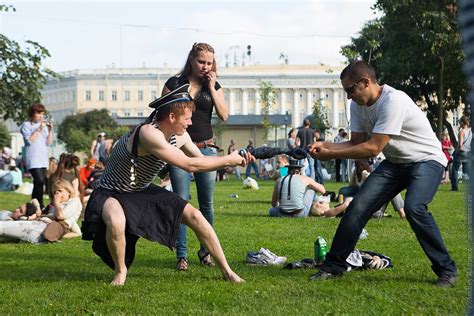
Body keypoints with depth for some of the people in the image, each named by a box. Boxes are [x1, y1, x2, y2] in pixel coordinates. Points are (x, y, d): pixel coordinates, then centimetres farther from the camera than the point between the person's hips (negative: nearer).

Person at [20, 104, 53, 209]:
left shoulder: (44, 125, 17)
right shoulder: (26, 125, 0)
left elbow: (49, 143, 12)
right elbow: (29, 141, -12)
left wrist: (50, 130, -1)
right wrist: (39, 129, -13)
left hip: (43, 159, 6)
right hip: (33, 159, -6)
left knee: (39, 183, 3)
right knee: (40, 181, -20)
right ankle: (40, 205, -17)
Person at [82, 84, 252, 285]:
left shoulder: (179, 136, -6)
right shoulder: (148, 133, -33)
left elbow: (201, 160, 8)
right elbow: (189, 165, -32)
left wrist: (235, 160, -8)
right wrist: (228, 160, -23)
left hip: (143, 193, 8)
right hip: (112, 193, -8)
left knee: (195, 216, -2)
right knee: (116, 223, -40)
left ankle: (226, 271, 11)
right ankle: (120, 270, -10)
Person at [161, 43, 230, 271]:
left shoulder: (214, 86, 9)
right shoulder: (175, 83, 1)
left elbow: (224, 115, -2)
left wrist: (212, 87, -6)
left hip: (206, 148, 3)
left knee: (207, 203, 5)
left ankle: (205, 251, 19)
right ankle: (181, 255, -3)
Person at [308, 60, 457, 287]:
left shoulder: (393, 101, -27)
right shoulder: (358, 105, 0)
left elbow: (372, 148, -27)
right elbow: (356, 143, 4)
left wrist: (331, 154, -23)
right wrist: (324, 145, -12)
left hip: (427, 160, -7)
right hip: (395, 163, 8)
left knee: (413, 207, -31)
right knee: (358, 206, -7)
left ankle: (446, 270, -14)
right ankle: (333, 266, 5)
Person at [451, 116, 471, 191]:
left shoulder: (462, 131, -13)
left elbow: (460, 144, -21)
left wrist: (456, 151, -8)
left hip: (461, 152, -6)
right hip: (469, 153, 6)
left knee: (455, 169, 6)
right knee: (468, 171, 9)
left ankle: (455, 186, 3)